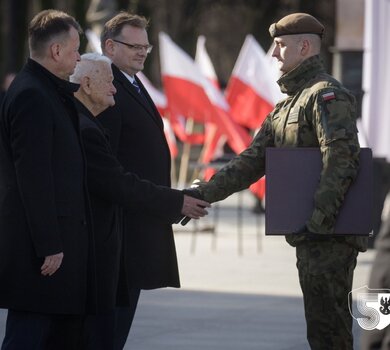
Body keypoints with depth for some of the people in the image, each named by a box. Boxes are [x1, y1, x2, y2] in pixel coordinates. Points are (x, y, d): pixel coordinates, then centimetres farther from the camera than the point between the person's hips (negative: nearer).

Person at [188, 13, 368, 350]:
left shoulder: (327, 94, -12)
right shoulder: (287, 104, 20)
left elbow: (342, 159, -23)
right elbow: (253, 160, 16)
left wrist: (319, 220, -26)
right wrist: (204, 193, 6)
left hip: (330, 233, -10)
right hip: (309, 234, 10)